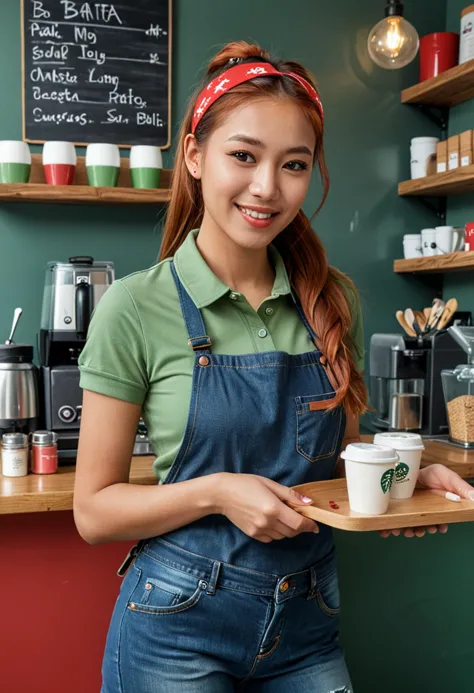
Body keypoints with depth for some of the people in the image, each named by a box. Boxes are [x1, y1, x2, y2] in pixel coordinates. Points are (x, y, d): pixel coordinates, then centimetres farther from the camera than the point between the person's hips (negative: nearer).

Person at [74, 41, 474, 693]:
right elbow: (95, 510, -8)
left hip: (306, 628, 4)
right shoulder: (136, 308, -13)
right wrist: (215, 492, -23)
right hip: (178, 634, -3)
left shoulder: (334, 302, -2)